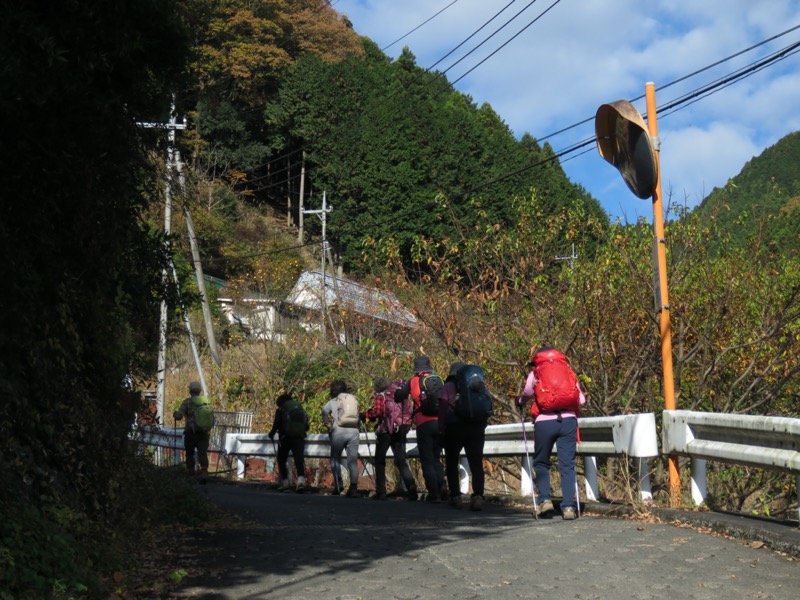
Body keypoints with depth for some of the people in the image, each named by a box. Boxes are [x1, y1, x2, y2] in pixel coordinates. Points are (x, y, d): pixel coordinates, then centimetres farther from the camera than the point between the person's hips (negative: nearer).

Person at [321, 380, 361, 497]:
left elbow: (325, 410, -10)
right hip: (354, 431, 3)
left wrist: (328, 424, 0)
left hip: (339, 431, -3)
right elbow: (358, 416, 11)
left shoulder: (334, 401, 8)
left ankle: (338, 484, 1)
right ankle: (353, 487, -6)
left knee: (335, 458, 13)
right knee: (353, 460, 3)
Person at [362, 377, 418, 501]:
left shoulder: (380, 396, -3)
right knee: (401, 461, 6)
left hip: (385, 431, -4)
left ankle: (381, 492, 7)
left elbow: (377, 412, -17)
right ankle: (411, 487, -16)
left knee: (380, 461, 10)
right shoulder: (402, 395, 14)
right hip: (400, 432, 4)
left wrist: (366, 415, -1)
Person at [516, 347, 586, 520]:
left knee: (541, 463, 13)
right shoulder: (569, 372, 19)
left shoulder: (535, 373, 12)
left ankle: (545, 500, 0)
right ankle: (568, 506, -5)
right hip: (568, 420, 2)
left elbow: (526, 394, 7)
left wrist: (519, 402, 28)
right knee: (567, 464, 3)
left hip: (544, 421, -2)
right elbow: (581, 400, 14)